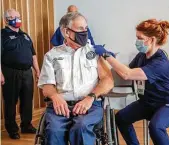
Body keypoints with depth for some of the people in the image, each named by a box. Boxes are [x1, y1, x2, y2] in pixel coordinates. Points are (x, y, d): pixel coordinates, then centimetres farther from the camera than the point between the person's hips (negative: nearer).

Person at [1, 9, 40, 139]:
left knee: (27, 100, 12)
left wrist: (37, 70, 15)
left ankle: (26, 125, 27)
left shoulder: (25, 36, 16)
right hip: (11, 73, -6)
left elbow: (33, 54, 19)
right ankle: (12, 129, 17)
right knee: (11, 101, 4)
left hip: (27, 72, 6)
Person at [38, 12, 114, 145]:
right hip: (61, 104, 1)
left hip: (90, 104, 0)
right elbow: (47, 86, 9)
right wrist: (55, 96, -16)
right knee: (54, 130, -32)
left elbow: (108, 80, 5)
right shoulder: (52, 55, 15)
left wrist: (90, 97, -13)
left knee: (81, 127, -34)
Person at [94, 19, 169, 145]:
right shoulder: (141, 56, -3)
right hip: (146, 102, 8)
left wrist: (106, 55, -31)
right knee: (121, 118, -8)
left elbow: (127, 74, -37)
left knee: (155, 127, -33)